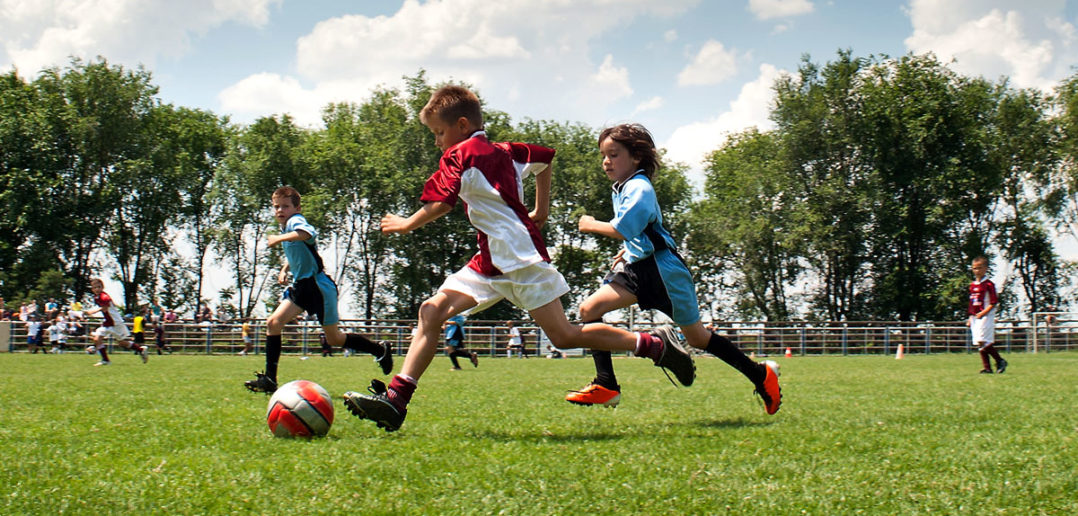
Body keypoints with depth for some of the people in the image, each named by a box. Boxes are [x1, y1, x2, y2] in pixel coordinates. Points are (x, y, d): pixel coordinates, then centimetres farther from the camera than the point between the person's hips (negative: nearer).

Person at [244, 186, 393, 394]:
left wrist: (280, 238, -40)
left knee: (334, 339, 2)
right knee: (273, 322, -10)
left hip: (318, 285, -8)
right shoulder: (285, 227, 14)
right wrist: (285, 269, 18)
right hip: (301, 286, 9)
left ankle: (380, 349, 23)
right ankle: (269, 380, -10)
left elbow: (309, 233, -40)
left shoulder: (295, 221, -14)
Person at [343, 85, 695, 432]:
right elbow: (545, 158, 30)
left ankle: (656, 345, 6)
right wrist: (540, 211, 33)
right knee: (432, 310, -3)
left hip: (520, 258, -10)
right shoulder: (504, 152, 18)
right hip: (491, 262, 10)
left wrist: (405, 224, 0)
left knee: (564, 336, -6)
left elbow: (441, 204, -16)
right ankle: (395, 400, -10)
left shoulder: (459, 155, -6)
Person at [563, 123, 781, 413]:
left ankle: (762, 377, 18)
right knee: (589, 309, -10)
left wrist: (591, 225, -13)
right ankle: (606, 386, -10)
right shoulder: (621, 189, 14)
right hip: (638, 269, 9)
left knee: (697, 338, 2)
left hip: (663, 269, -9)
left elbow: (622, 230, -28)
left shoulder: (638, 188, -16)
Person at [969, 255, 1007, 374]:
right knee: (979, 343, 4)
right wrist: (970, 317, 16)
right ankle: (987, 368, 7)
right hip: (975, 317, 8)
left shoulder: (989, 284, -8)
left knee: (983, 341, -15)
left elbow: (994, 302, -11)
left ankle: (1000, 361, 0)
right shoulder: (972, 285, 14)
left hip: (986, 316, -7)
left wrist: (983, 313, -19)